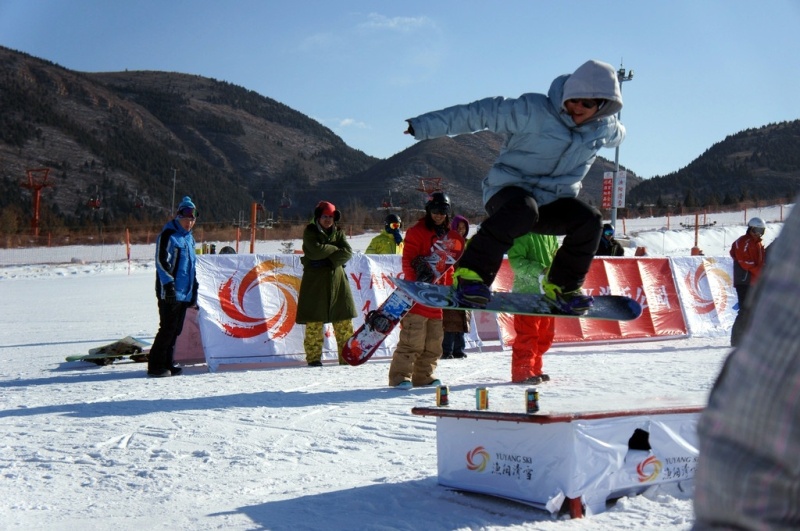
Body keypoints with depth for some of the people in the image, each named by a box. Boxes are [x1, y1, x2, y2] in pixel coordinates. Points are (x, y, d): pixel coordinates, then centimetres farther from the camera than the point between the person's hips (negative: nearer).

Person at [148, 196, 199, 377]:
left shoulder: (189, 238, 19)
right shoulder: (168, 235, -9)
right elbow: (161, 261, -15)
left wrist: (194, 289, 23)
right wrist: (169, 284, -22)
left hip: (184, 293, 8)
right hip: (170, 292, -8)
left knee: (176, 329, 10)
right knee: (168, 328, -9)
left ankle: (167, 364, 17)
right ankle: (155, 366, -3)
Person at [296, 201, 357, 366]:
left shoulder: (338, 233, 14)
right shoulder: (310, 232, 3)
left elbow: (347, 252, -2)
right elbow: (315, 250, -15)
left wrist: (328, 260, -15)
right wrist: (335, 249, -4)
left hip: (337, 278, 4)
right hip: (315, 280, -3)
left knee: (344, 320, 1)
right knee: (314, 321, -5)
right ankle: (313, 357, 1)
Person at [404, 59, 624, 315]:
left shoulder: (603, 128, 0)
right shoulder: (533, 112, -18)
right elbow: (481, 113, -20)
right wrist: (427, 125, -23)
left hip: (553, 201, 5)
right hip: (509, 189, -5)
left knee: (589, 219, -22)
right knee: (523, 210, -40)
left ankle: (562, 286, -1)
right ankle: (471, 273, -29)